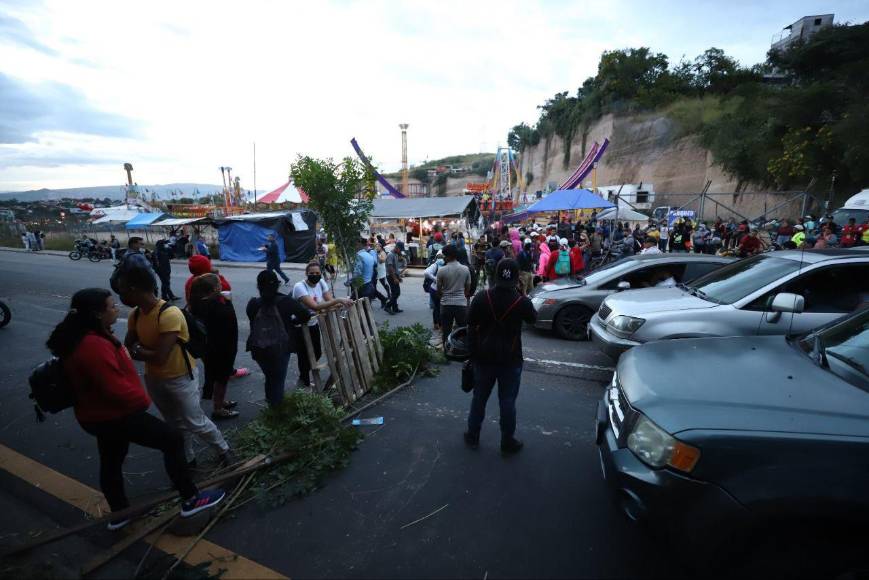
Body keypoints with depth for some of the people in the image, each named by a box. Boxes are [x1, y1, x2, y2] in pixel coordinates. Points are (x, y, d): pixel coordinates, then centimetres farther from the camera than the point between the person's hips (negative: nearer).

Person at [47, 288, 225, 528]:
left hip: (100, 414, 11)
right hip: (115, 415, -11)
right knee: (172, 440, -4)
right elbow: (116, 388, -29)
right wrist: (143, 399, -14)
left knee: (111, 462, 23)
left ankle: (120, 513, 42)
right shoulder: (94, 346, -30)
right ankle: (190, 500, 5)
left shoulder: (80, 338, 3)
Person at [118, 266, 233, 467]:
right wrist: (145, 352, -18)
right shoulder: (135, 315, -4)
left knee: (195, 423, 3)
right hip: (154, 378, 7)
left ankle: (223, 450, 27)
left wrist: (136, 351, -14)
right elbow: (127, 347, 2)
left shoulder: (170, 314, -30)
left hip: (181, 378, -7)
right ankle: (187, 459, 40)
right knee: (176, 423, 22)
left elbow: (160, 357, -32)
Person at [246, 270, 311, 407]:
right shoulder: (286, 301, -13)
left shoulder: (253, 304, -11)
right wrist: (290, 321, 7)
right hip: (281, 348, -2)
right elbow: (306, 315, -10)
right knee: (279, 380, 15)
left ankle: (271, 405, 39)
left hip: (258, 349, 3)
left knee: (269, 377, 25)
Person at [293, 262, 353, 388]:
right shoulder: (299, 287, -26)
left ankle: (303, 379, 40)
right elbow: (315, 306, -38)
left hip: (313, 324, 7)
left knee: (317, 353, 14)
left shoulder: (321, 283, -5)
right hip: (298, 327, -7)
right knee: (304, 356, 3)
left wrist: (342, 303, -33)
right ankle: (305, 383, 27)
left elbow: (330, 301, -11)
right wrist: (338, 300, -44)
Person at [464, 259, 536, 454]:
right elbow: (532, 318, 6)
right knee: (507, 401, 10)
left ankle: (472, 436, 29)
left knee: (479, 397, 16)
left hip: (483, 358, 2)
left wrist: (473, 351, 9)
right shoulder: (522, 302, -15)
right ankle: (507, 441, 22)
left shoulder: (481, 298, -9)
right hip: (510, 360, -2)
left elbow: (470, 324, -2)